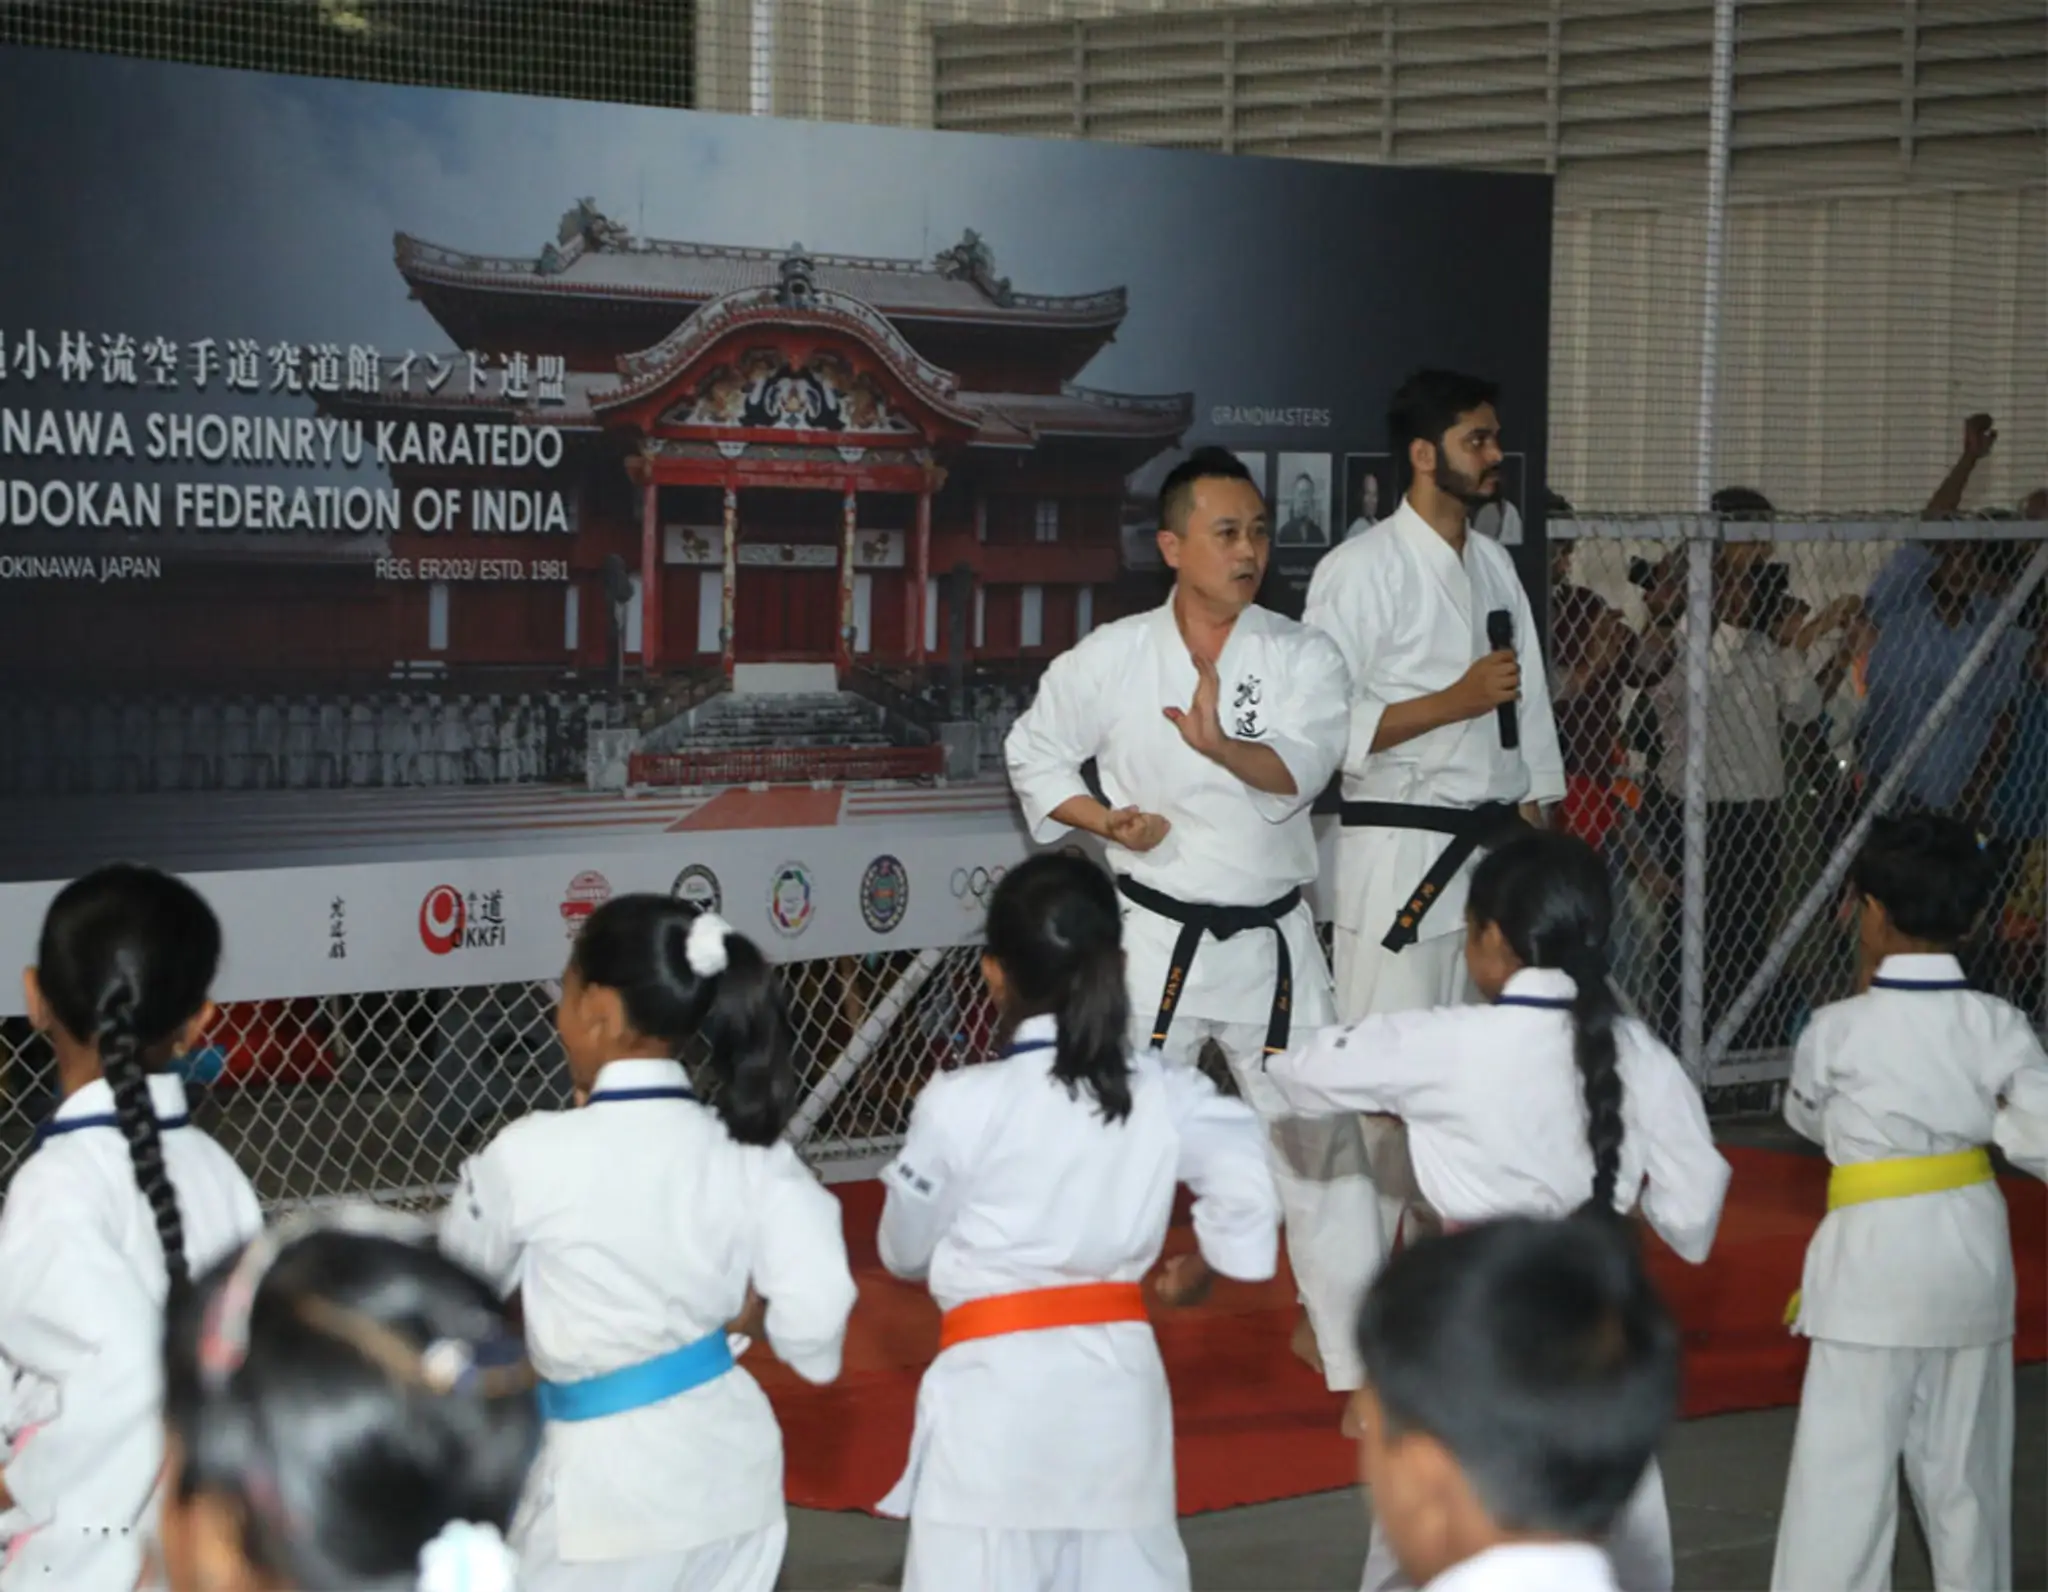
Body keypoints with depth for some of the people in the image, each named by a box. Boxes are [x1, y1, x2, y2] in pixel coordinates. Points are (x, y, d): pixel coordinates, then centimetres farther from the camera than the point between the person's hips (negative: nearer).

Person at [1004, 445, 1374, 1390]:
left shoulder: (1301, 657, -4)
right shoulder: (1112, 660, -5)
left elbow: (1299, 767, -20)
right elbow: (1034, 751, 8)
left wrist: (1224, 748, -41)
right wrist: (1104, 819, -8)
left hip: (1270, 937, 2)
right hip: (1158, 937, -2)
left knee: (1318, 1131, 9)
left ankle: (1342, 1331, 25)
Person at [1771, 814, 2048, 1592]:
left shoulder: (1839, 1031, -13)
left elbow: (1807, 1117, 8)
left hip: (1873, 1258, -4)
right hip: (1972, 1250, 4)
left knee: (1844, 1468, 0)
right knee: (1964, 1462, 18)